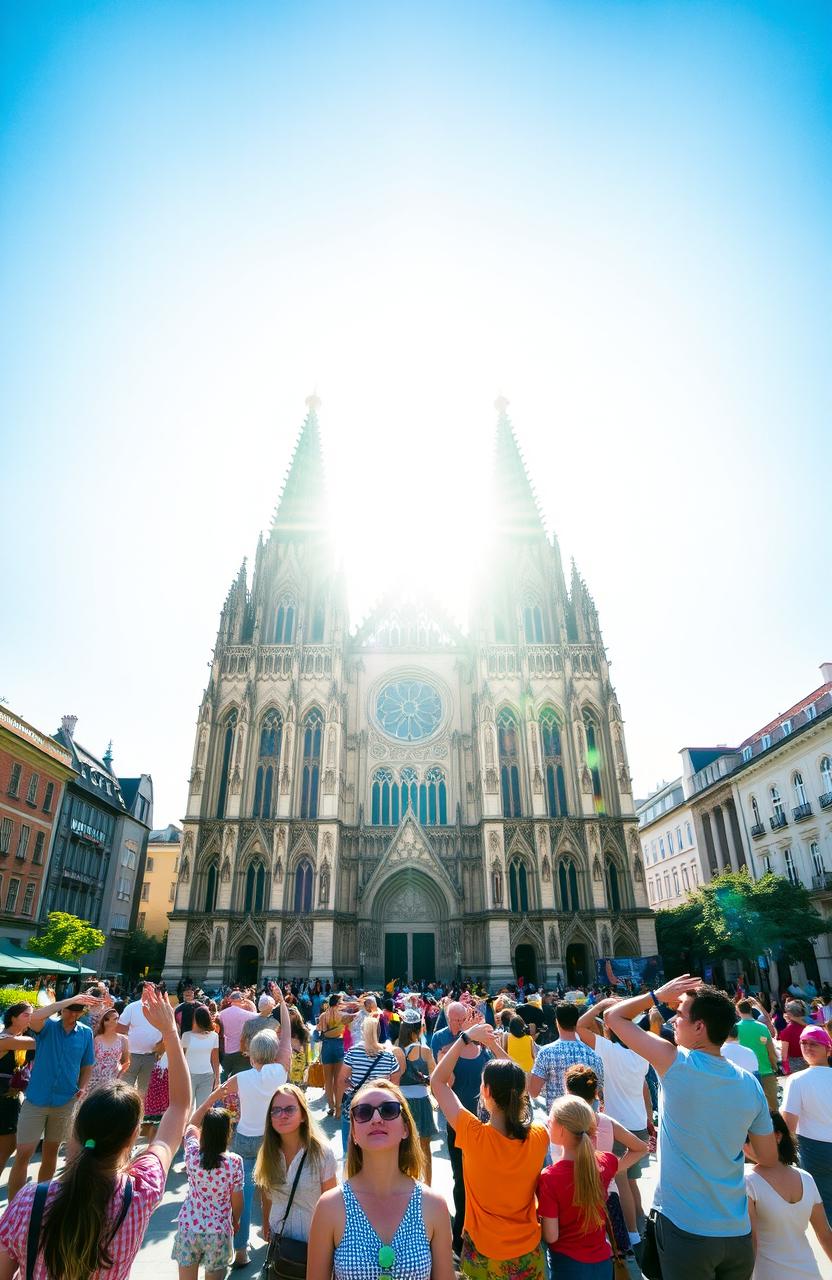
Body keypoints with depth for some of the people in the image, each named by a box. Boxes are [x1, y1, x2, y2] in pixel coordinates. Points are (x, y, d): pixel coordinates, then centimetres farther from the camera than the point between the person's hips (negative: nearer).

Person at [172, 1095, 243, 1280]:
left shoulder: (192, 1155, -16)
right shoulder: (234, 1162, -20)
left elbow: (191, 1125, 3)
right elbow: (237, 1200, -7)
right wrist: (236, 1222, 13)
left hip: (188, 1228, 1)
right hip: (218, 1231, -1)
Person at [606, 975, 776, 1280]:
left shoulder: (678, 1065, -21)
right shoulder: (749, 1084, -6)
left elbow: (613, 1016, -14)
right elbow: (768, 1158, 5)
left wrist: (658, 995, -5)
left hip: (686, 1230, -5)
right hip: (738, 1232, 5)